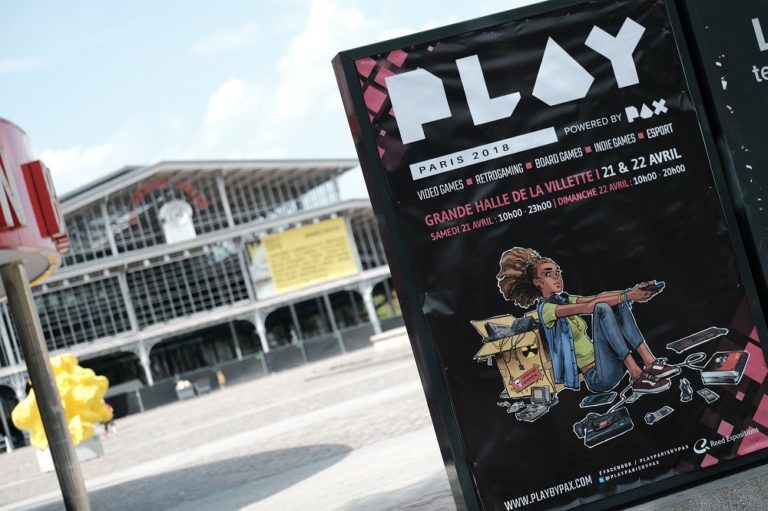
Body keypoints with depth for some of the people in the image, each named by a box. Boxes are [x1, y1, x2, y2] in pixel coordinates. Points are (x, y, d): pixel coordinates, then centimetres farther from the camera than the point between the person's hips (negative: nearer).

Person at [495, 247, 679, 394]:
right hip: (598, 377, -8)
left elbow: (595, 297, 0)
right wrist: (627, 296, -23)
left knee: (619, 303, 0)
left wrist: (631, 292, -15)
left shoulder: (564, 300, 16)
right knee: (602, 309, -24)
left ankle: (650, 363, -12)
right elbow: (589, 306, -21)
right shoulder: (546, 309, -9)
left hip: (614, 366, 8)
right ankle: (637, 377, -27)